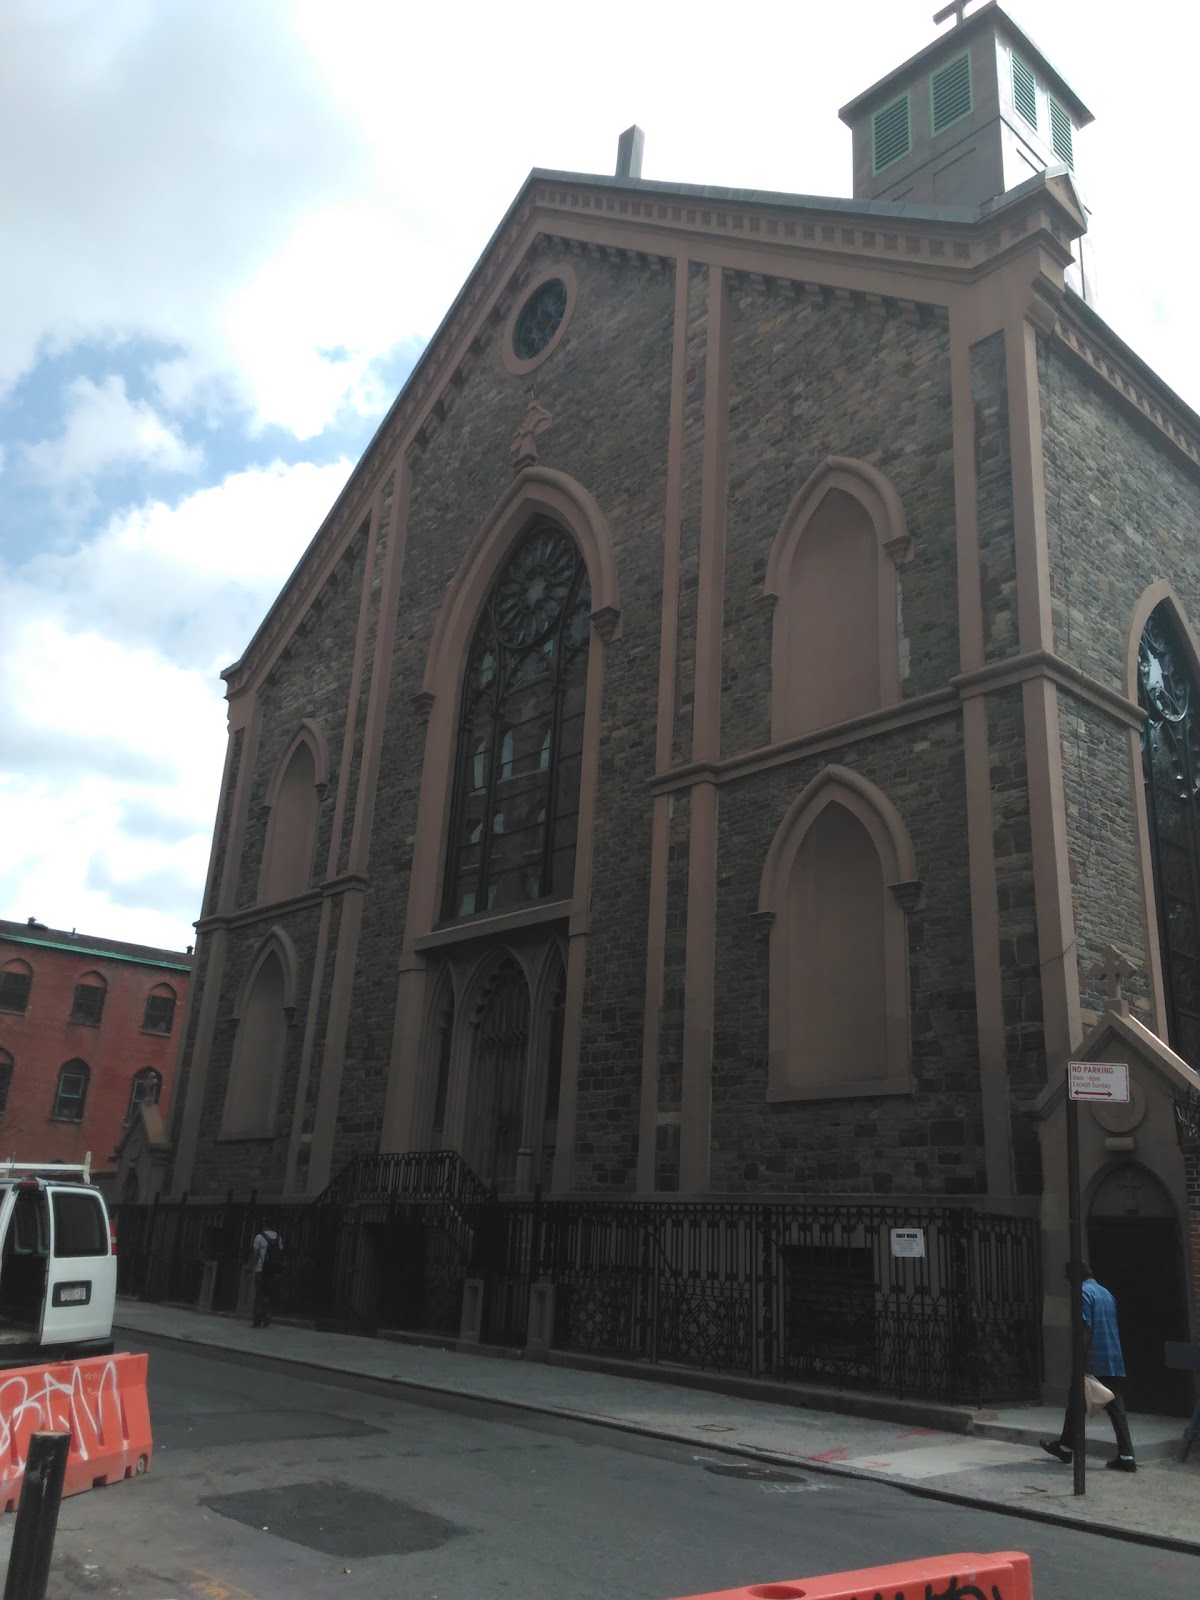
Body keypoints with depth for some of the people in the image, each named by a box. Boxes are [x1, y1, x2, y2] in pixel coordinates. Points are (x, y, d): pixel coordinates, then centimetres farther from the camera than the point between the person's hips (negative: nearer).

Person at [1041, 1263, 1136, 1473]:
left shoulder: (1084, 1293, -11)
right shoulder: (1106, 1293, 15)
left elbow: (1087, 1329, -18)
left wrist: (1080, 1362, -16)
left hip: (1094, 1362, -7)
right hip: (1114, 1362, 7)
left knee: (1076, 1405, 8)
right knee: (1116, 1409, 4)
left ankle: (1064, 1448, 21)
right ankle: (1126, 1457, -3)